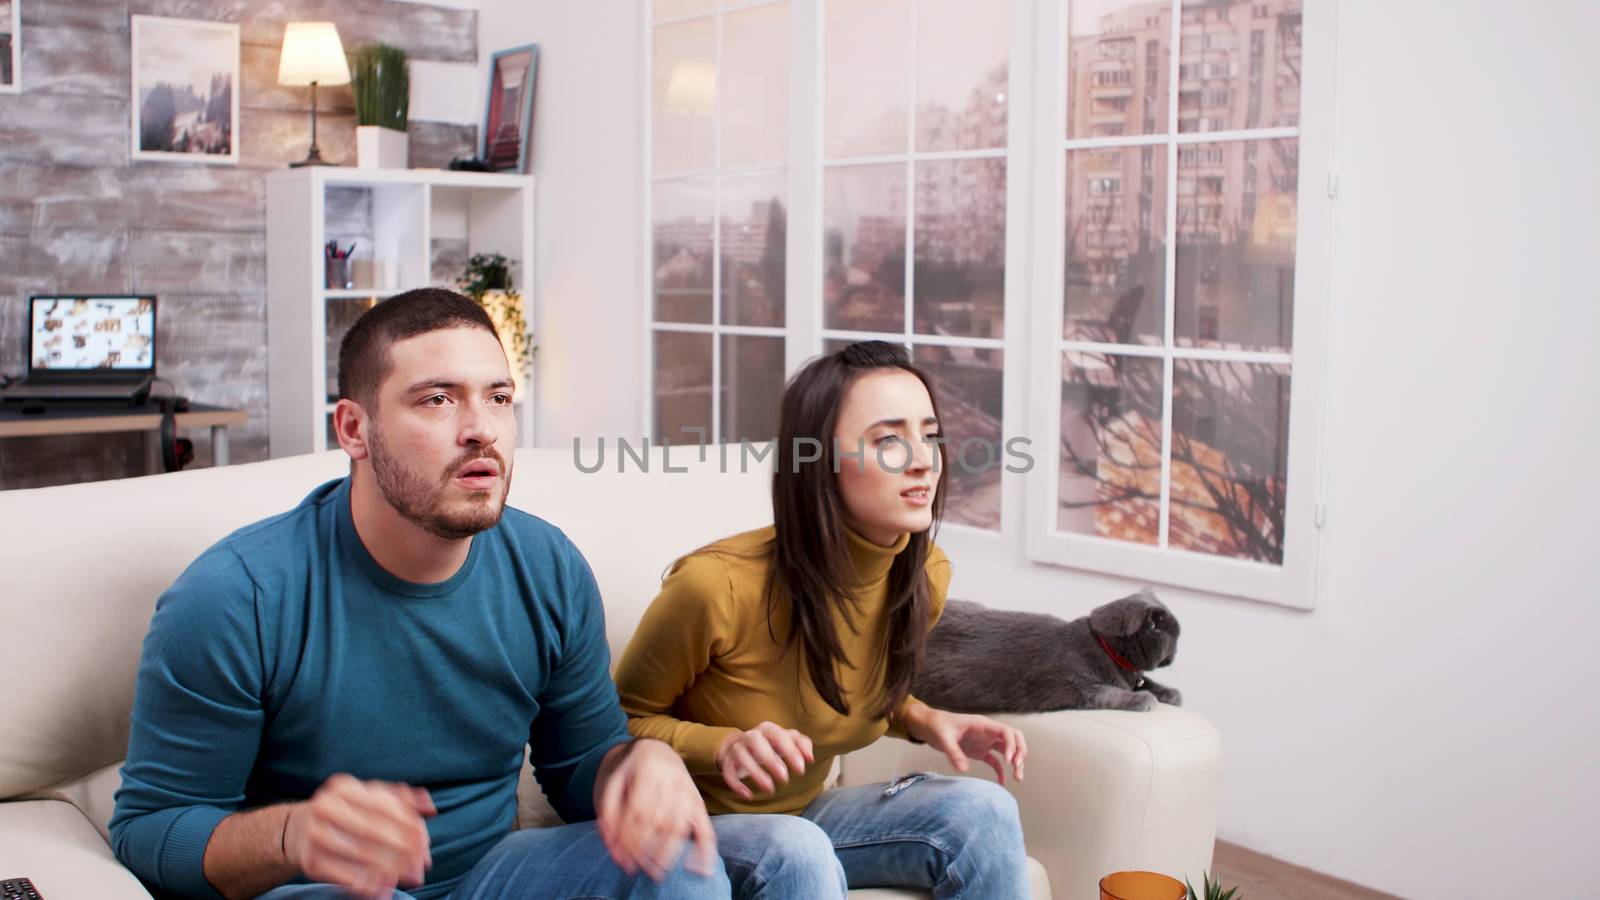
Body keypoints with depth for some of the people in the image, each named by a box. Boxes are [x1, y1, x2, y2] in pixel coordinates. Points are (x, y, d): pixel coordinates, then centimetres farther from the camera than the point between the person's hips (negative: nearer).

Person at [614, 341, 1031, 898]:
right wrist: (721, 745, -30)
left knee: (982, 810, -19)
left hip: (802, 815, 6)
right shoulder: (718, 582, -27)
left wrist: (921, 720, -8)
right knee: (797, 853, -37)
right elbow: (624, 720, -11)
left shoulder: (926, 575, -9)